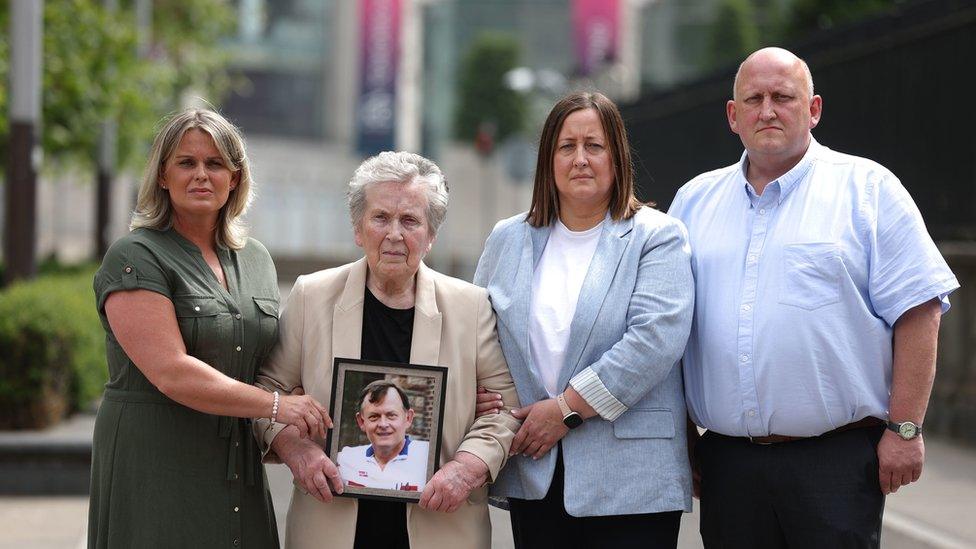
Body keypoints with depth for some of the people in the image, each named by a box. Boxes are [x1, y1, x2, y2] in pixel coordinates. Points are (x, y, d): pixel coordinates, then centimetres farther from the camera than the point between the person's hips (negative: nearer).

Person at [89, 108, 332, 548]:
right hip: (155, 464, -6)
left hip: (239, 470, 6)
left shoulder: (256, 258, 14)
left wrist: (296, 438, 2)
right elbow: (171, 372, -17)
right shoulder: (135, 257, -7)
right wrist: (276, 404, -17)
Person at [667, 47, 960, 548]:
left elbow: (916, 312, -4)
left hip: (836, 459, -4)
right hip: (727, 461, 4)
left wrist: (905, 428, -9)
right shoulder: (694, 199, 13)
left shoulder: (867, 187, 1)